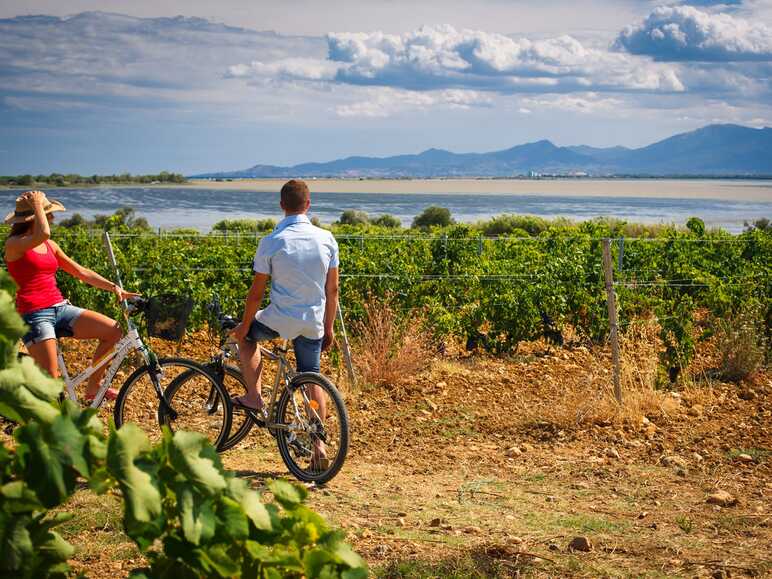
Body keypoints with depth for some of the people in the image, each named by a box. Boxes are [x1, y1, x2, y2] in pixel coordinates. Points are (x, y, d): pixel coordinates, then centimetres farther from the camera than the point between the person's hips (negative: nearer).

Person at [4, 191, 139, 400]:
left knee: (113, 330, -10)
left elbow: (80, 271, 16)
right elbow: (43, 234, -30)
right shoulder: (15, 244, -8)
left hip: (60, 308, 7)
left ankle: (93, 387, 6)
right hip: (34, 314, -7)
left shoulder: (49, 246, 15)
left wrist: (114, 287, 6)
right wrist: (37, 205, -14)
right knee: (51, 381, -15)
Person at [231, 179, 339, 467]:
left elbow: (256, 292, -7)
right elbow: (332, 289, 4)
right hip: (313, 324, 3)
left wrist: (244, 326, 6)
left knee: (246, 334, 27)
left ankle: (254, 396, 17)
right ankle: (319, 444, 12)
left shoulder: (271, 242, -12)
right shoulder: (326, 239, -2)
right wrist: (328, 328, 15)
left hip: (280, 320, -3)